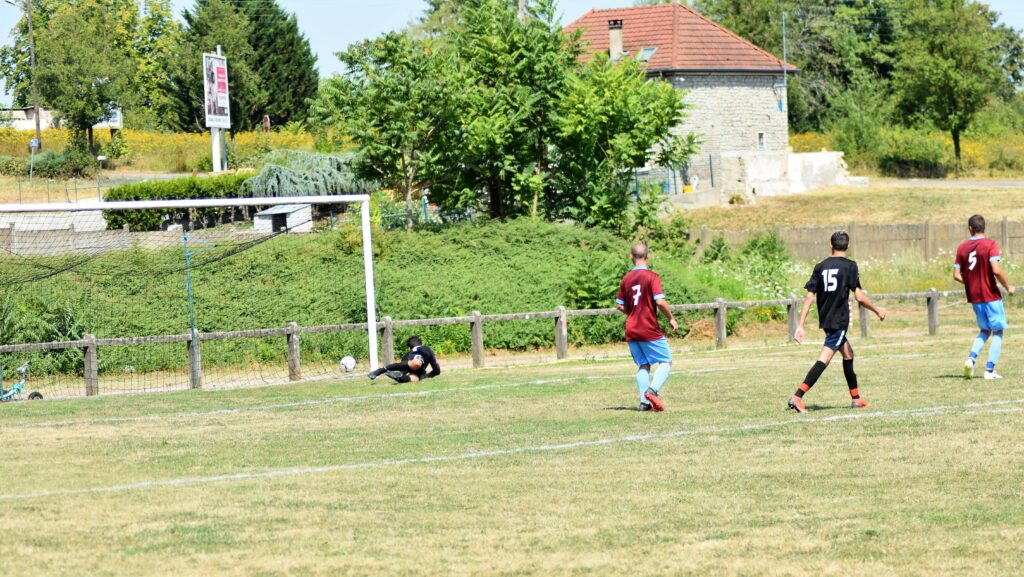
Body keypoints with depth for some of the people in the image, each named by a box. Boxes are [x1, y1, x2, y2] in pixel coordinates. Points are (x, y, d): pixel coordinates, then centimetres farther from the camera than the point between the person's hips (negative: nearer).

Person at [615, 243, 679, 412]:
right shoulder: (652, 277, -11)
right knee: (666, 361, 3)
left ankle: (644, 401, 2)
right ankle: (652, 390, -19)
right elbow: (660, 302, -19)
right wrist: (671, 318, -5)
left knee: (643, 365, 13)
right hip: (650, 330, -5)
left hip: (631, 331, 5)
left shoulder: (626, 279, 6)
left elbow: (619, 305, 11)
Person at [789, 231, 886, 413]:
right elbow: (859, 297, -13)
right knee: (824, 359, -11)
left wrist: (801, 326, 3)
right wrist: (877, 311, 3)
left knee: (848, 353, 22)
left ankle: (856, 398, 28)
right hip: (839, 321, -6)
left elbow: (809, 297, 2)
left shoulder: (821, 266, 6)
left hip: (825, 320, 6)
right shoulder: (850, 266, -8)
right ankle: (797, 396, -24)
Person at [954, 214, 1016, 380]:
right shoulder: (990, 245, -10)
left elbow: (956, 275, 3)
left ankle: (971, 358, -5)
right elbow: (996, 270, -21)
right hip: (991, 296, -5)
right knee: (998, 332, 6)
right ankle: (990, 370, -2)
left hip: (974, 298, 5)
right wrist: (1008, 287, -7)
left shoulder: (962, 248, 4)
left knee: (984, 331, 19)